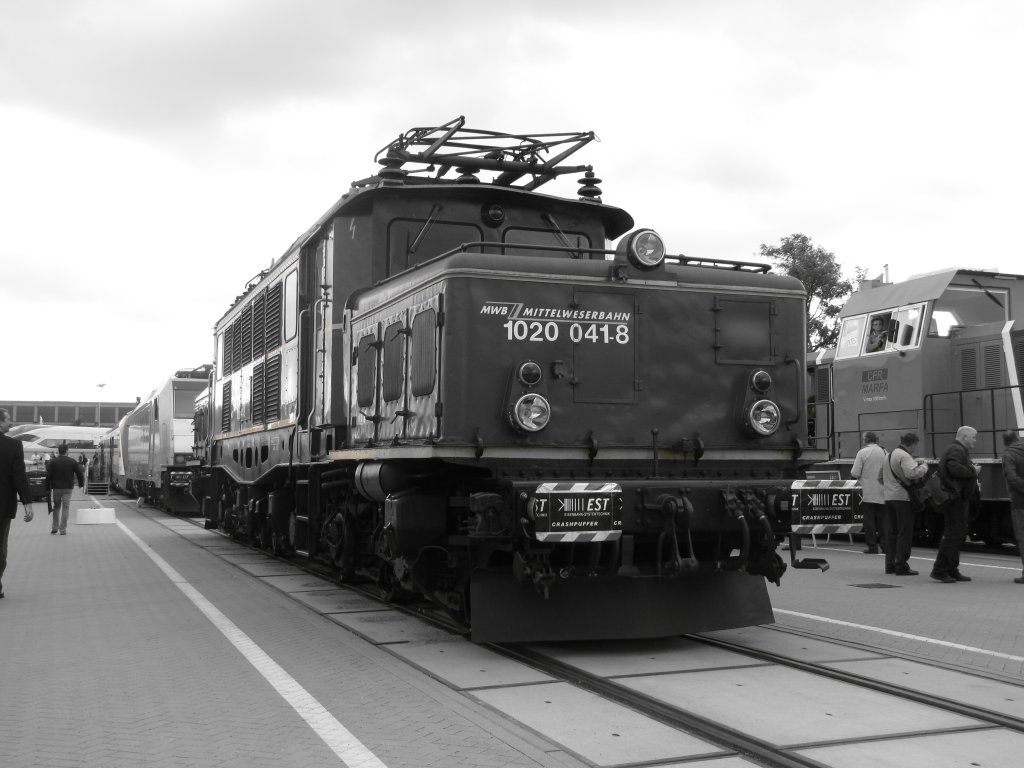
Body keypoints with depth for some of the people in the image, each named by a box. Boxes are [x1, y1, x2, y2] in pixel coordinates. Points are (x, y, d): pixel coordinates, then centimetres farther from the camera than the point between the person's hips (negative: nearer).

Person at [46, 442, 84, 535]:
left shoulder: (53, 462, -2)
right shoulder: (72, 461, -2)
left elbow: (48, 475, -3)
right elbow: (80, 473, 0)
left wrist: (48, 488, 4)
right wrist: (81, 484, 15)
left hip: (56, 488, 1)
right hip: (68, 488, -1)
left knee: (56, 507, 17)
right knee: (65, 508, 2)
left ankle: (54, 527, 17)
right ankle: (63, 529, -1)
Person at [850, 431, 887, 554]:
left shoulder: (862, 452, -8)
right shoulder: (885, 452, 3)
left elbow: (855, 474, -11)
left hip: (868, 493, -3)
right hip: (882, 493, 3)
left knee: (869, 520, 2)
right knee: (882, 520, 10)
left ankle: (872, 547, 2)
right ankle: (885, 545, 9)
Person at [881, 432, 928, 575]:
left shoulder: (891, 454, 17)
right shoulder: (904, 456, -13)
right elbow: (913, 473, -28)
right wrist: (924, 466, -11)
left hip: (889, 496, 9)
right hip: (902, 497, -9)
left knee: (891, 531, 13)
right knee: (905, 532, -3)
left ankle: (890, 564, 16)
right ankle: (901, 566, -3)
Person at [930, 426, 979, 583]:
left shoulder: (960, 450, 24)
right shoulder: (955, 449, -13)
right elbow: (954, 468, -29)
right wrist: (972, 472, -16)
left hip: (959, 498, 12)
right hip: (956, 499, -12)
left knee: (958, 534, 14)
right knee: (953, 533, -11)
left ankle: (952, 570, 19)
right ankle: (939, 570, -10)